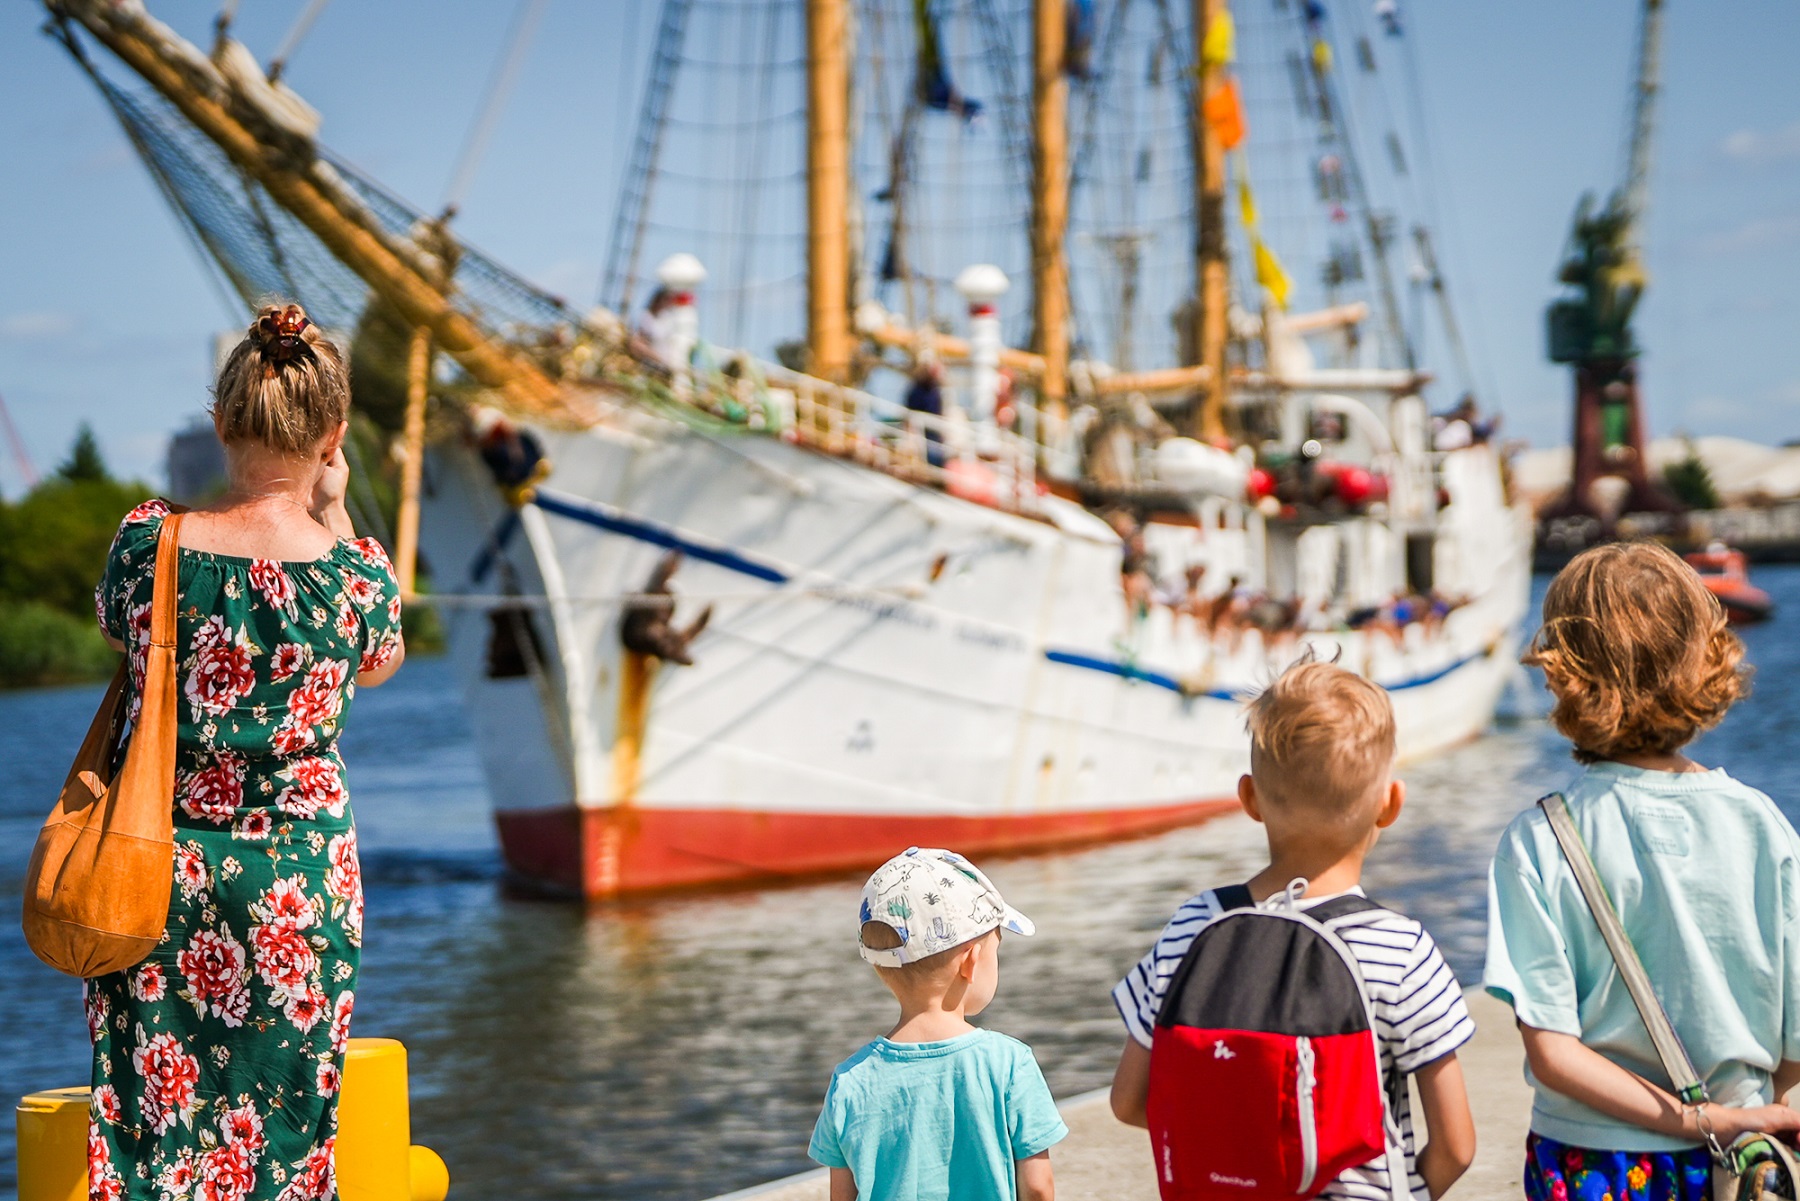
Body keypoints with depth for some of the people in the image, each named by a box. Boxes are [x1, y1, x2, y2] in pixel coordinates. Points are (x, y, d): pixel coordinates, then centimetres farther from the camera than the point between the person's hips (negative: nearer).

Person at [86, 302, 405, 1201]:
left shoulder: (149, 543, -10)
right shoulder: (351, 572, -14)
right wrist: (335, 517, 11)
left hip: (159, 875, 1)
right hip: (298, 886, -1)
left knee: (147, 1115, 11)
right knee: (280, 1123, 11)